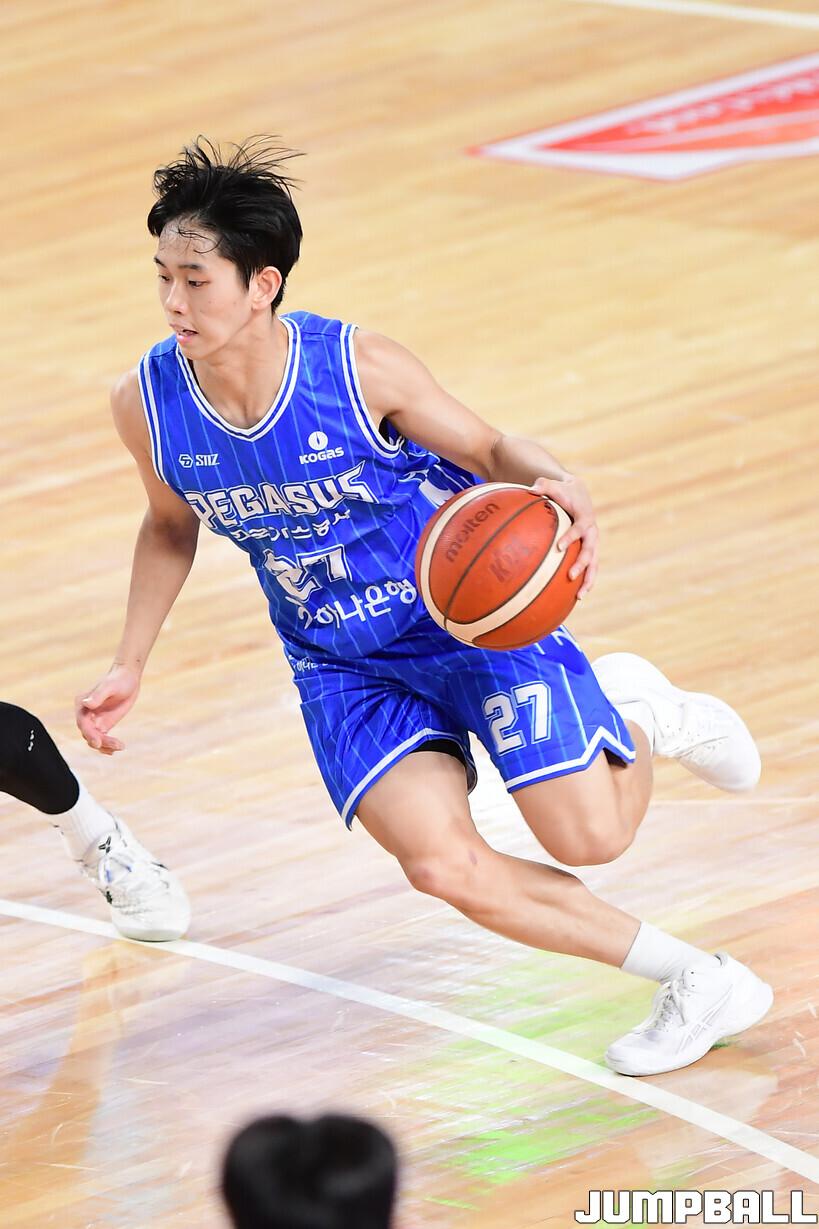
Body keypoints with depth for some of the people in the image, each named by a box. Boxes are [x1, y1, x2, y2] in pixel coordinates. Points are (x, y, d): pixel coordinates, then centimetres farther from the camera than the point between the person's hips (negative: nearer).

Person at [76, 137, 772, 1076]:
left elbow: (486, 449, -9)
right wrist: (129, 666, 3)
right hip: (342, 668, 3)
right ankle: (698, 983, -2)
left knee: (591, 835, -9)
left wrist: (560, 490, -31)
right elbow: (170, 525, 8)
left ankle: (637, 713, 28)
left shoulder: (360, 369, -24)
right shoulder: (146, 405, -14)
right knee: (442, 865, -18)